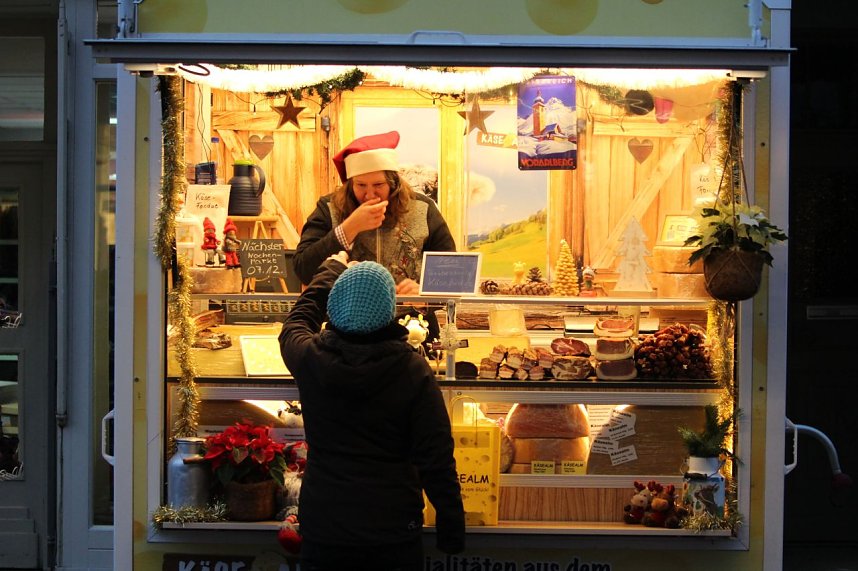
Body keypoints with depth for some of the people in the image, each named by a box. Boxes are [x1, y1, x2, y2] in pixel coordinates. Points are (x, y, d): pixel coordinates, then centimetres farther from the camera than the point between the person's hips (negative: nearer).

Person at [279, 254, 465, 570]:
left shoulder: (310, 358, -11)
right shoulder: (414, 372, -16)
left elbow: (297, 319, 15)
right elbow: (437, 460, -12)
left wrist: (330, 270, 30)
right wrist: (451, 532, 1)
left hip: (323, 524, 2)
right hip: (393, 530, -2)